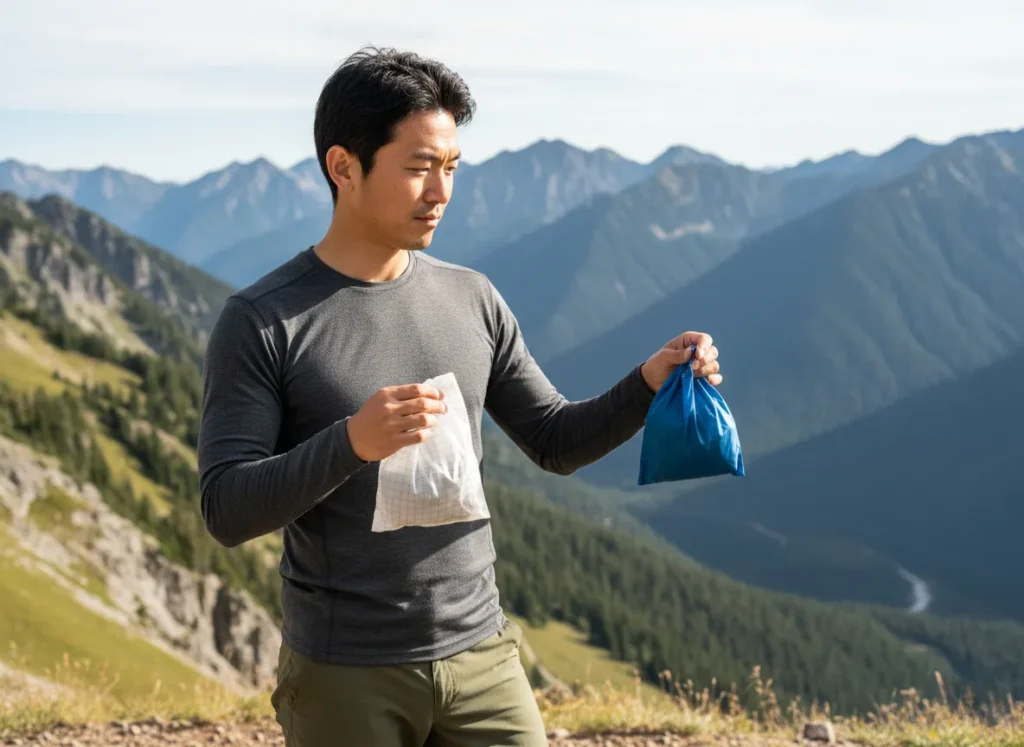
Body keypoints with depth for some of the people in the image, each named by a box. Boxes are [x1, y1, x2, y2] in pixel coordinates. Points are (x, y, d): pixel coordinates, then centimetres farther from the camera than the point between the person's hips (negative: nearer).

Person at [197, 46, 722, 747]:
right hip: (344, 678, -4)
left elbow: (556, 441, 13)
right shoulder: (261, 323, -8)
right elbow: (227, 510, -14)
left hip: (481, 659, 4)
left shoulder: (472, 300, 6)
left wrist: (647, 385, -5)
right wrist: (351, 442, -30)